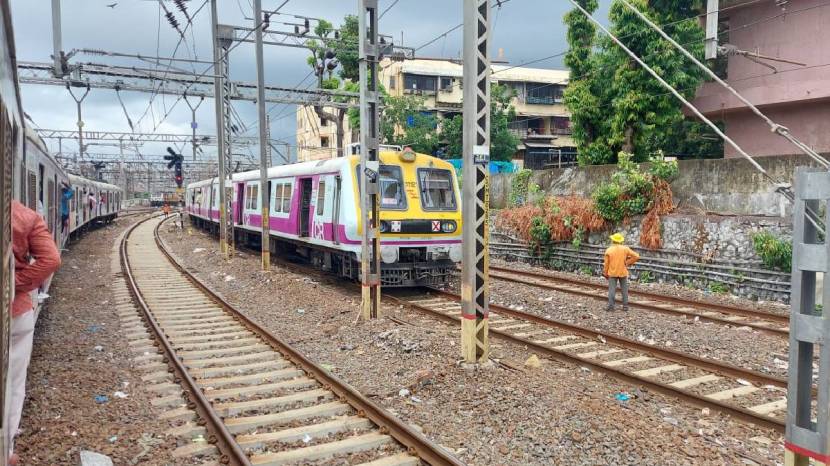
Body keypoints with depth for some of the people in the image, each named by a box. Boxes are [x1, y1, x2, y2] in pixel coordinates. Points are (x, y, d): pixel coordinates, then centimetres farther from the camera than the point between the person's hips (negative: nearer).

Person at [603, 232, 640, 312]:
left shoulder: (609, 250, -5)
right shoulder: (625, 249, -4)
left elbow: (606, 264, -2)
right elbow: (636, 256, -7)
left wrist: (605, 273, 8)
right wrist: (628, 263, 2)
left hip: (612, 273, -1)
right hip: (623, 272, 1)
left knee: (612, 289, 2)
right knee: (624, 289, 10)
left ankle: (611, 306, -1)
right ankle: (625, 306, 11)